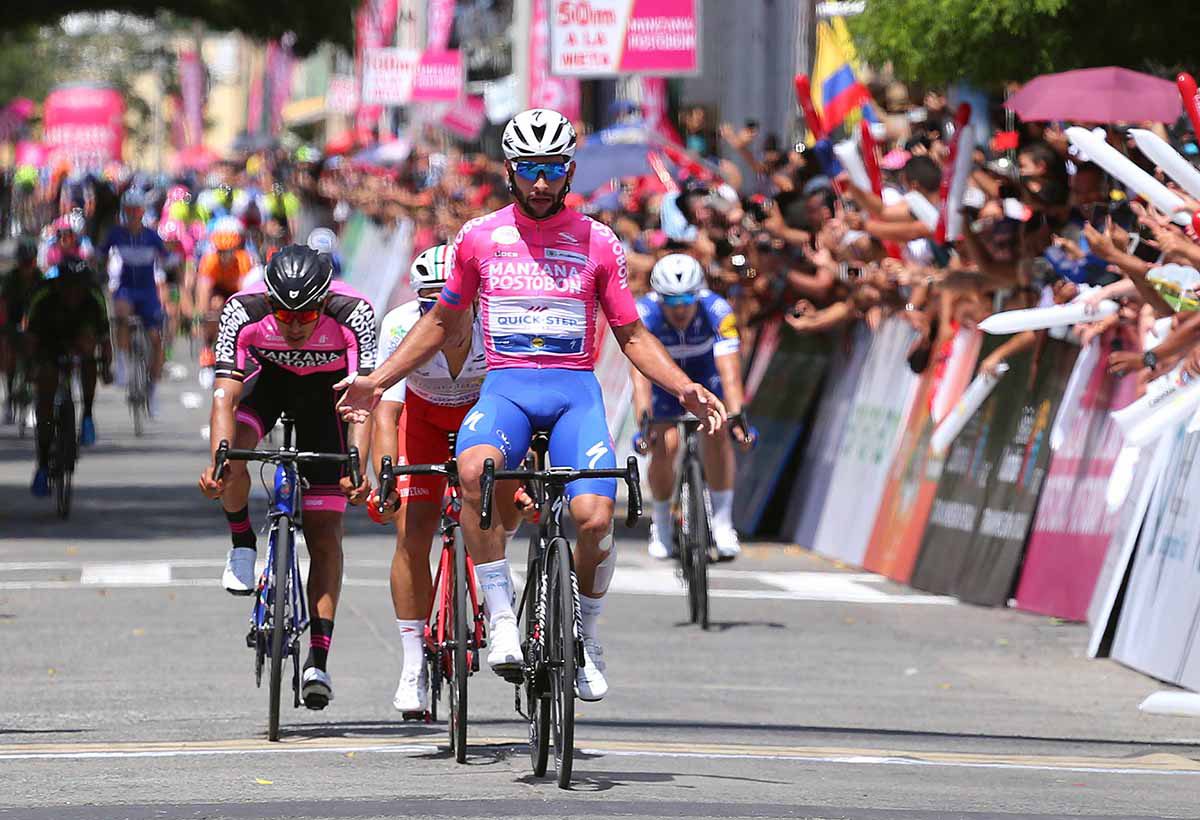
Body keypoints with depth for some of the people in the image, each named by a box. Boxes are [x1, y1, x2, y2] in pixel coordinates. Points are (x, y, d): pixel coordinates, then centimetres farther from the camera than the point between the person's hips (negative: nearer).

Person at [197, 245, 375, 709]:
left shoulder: (353, 315, -34)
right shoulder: (244, 312, -32)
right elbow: (225, 396, -36)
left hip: (326, 387, -1)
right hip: (267, 376, 1)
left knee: (324, 530, -7)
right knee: (234, 449, -32)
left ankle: (318, 659, -6)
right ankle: (242, 546, -4)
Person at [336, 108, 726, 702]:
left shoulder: (598, 244, 7)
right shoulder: (479, 238, 8)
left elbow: (632, 335, 13)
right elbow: (443, 322, 20)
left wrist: (684, 389, -2)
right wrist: (377, 381, 14)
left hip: (575, 390, 0)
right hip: (506, 386, 0)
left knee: (594, 516, -24)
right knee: (474, 468, -36)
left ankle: (585, 635, 4)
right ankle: (501, 617, -26)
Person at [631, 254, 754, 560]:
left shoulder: (717, 311, -33)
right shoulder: (644, 314, -34)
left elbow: (729, 371, -40)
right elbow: (640, 373, -41)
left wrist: (737, 416, -52)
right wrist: (643, 421, -53)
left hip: (705, 371, 0)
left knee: (717, 434, -22)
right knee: (665, 445, -18)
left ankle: (722, 523, -13)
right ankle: (661, 523, 3)